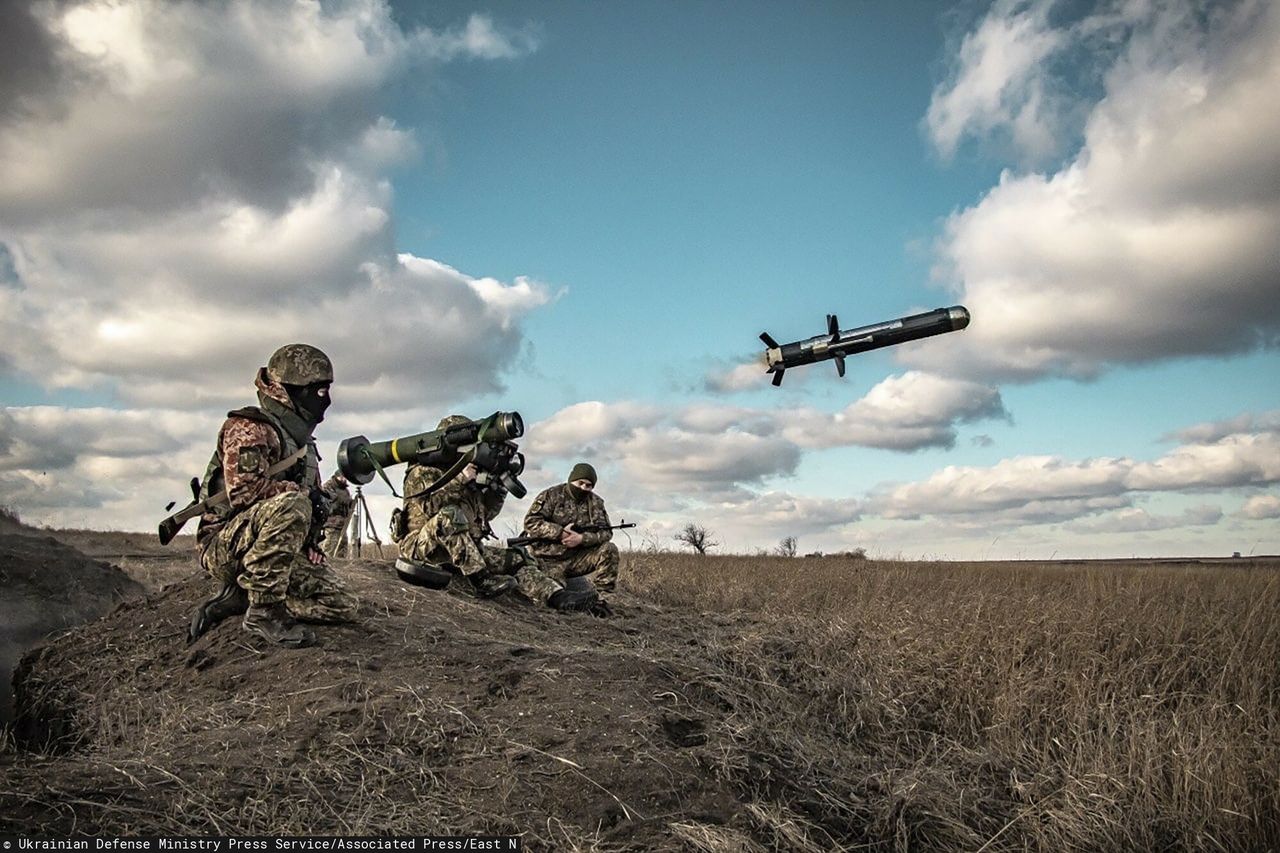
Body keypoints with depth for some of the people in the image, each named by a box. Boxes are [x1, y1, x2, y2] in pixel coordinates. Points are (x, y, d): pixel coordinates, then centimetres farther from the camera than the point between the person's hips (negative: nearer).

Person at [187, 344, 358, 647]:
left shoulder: (303, 442, 17)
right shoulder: (248, 428, -10)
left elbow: (313, 497, 24)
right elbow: (244, 490, -25)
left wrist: (308, 542, 7)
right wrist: (305, 494, -18)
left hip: (286, 554, 8)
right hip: (226, 547, -8)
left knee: (343, 605, -6)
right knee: (289, 505, -37)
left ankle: (239, 598, 2)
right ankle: (264, 610, -26)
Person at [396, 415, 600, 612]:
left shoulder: (462, 473, 21)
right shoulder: (421, 472, 0)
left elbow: (485, 513, 21)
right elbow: (429, 504, -20)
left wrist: (497, 487, 5)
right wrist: (460, 480, -19)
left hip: (466, 551, 7)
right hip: (423, 545, -7)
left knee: (517, 558, -7)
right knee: (449, 515, -37)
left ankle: (557, 596, -27)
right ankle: (481, 580, -39)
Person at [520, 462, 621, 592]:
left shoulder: (595, 503, 5)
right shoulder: (551, 496, -6)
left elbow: (605, 532, -3)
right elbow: (530, 522, -14)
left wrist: (582, 538, -21)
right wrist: (560, 532, -23)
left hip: (578, 558, 4)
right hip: (550, 561, -3)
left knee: (609, 550, -15)